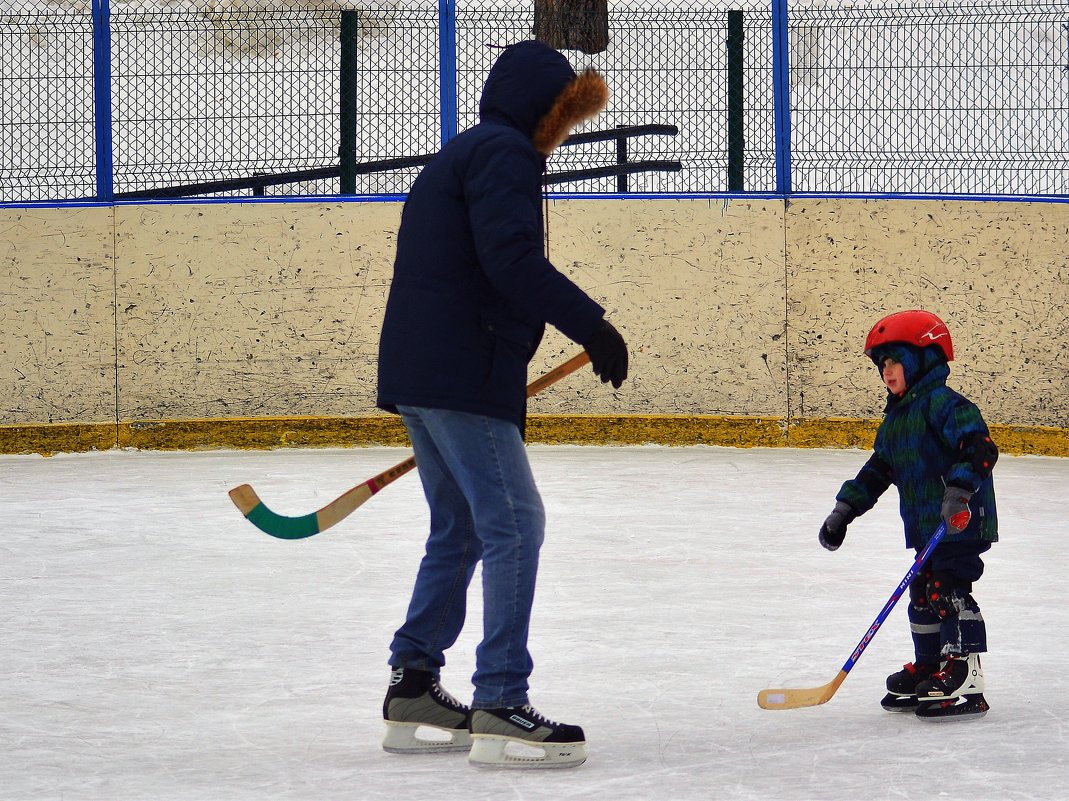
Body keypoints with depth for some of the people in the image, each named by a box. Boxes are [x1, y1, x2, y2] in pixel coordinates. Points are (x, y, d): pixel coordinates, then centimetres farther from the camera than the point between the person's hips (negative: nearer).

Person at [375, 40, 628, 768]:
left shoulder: (464, 155, 23)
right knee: (514, 524, -11)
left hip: (420, 372, 11)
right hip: (460, 376, -11)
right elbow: (511, 259, -23)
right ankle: (500, 706, -14)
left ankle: (414, 690, 21)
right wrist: (591, 324, -23)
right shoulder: (504, 153, -9)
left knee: (459, 531, 18)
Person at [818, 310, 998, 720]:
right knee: (923, 595, 15)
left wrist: (959, 489, -38)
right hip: (926, 528, 10)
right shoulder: (895, 418, 18)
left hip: (962, 522, -10)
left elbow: (980, 447, -25)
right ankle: (928, 672, 27)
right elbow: (877, 471, 24)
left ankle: (966, 682, -14)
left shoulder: (944, 405, -13)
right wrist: (845, 509, 19)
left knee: (948, 592, -14)